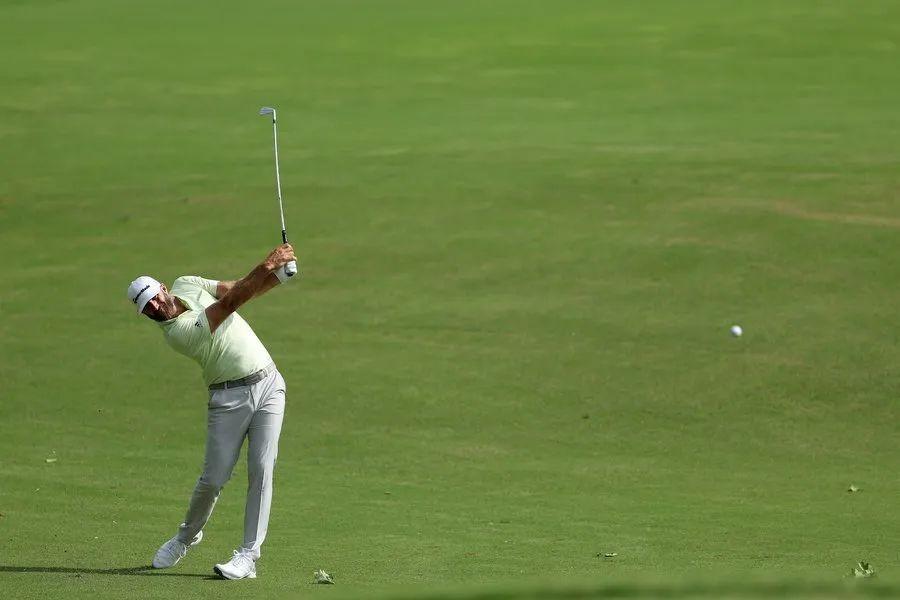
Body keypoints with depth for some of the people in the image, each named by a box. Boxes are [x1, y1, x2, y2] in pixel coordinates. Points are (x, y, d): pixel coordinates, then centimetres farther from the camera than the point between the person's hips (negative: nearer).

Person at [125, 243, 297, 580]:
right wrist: (266, 266, -29)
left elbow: (243, 290, 10)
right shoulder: (175, 332, -19)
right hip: (229, 397, -4)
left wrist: (277, 273, -9)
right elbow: (230, 304, -26)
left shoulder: (187, 285, 2)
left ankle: (249, 555, -4)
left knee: (261, 469, -6)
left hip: (268, 384, 4)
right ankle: (187, 536, 27)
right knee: (214, 478, -3)